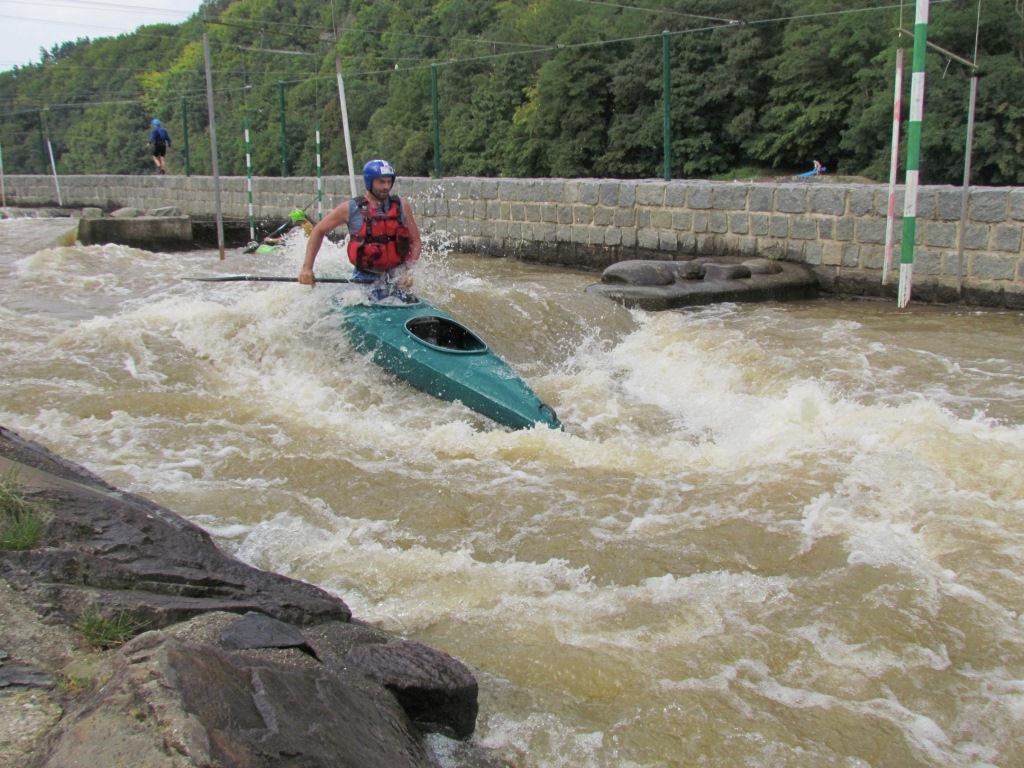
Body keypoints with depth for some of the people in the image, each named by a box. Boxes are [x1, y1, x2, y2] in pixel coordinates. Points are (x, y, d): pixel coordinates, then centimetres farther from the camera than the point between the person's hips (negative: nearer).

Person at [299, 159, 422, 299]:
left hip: (397, 276, 1)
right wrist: (307, 267, -1)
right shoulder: (350, 209, -2)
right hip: (365, 277, 0)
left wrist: (409, 269, -11)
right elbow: (318, 231, 7)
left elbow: (416, 242, 6)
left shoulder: (401, 206, 2)